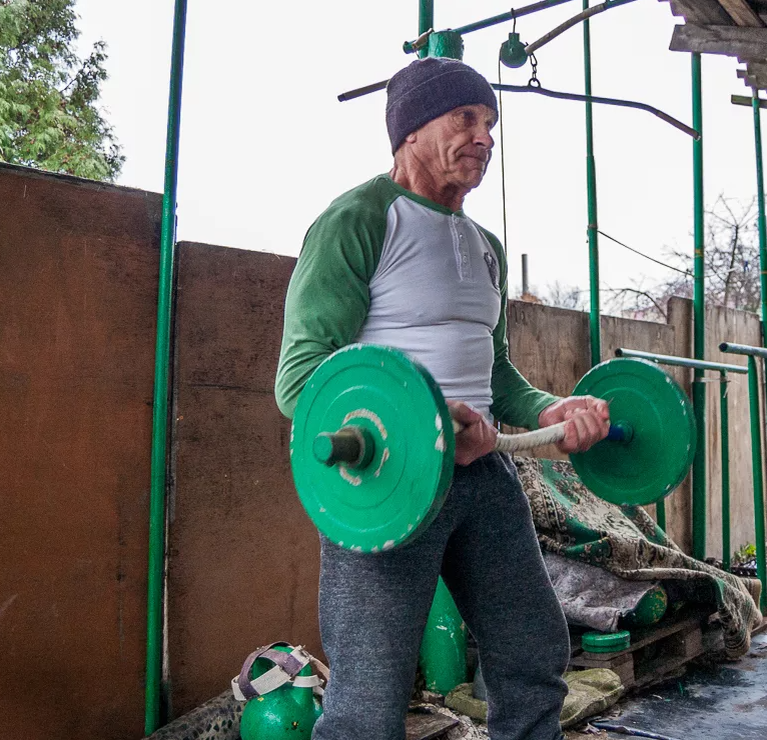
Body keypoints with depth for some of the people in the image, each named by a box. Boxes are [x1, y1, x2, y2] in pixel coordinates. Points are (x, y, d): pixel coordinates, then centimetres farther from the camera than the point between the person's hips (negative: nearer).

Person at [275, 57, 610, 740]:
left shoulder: (485, 247, 18)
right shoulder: (359, 220, -7)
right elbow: (302, 370, -16)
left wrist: (543, 410, 5)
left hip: (482, 469, 8)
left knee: (535, 663, 16)